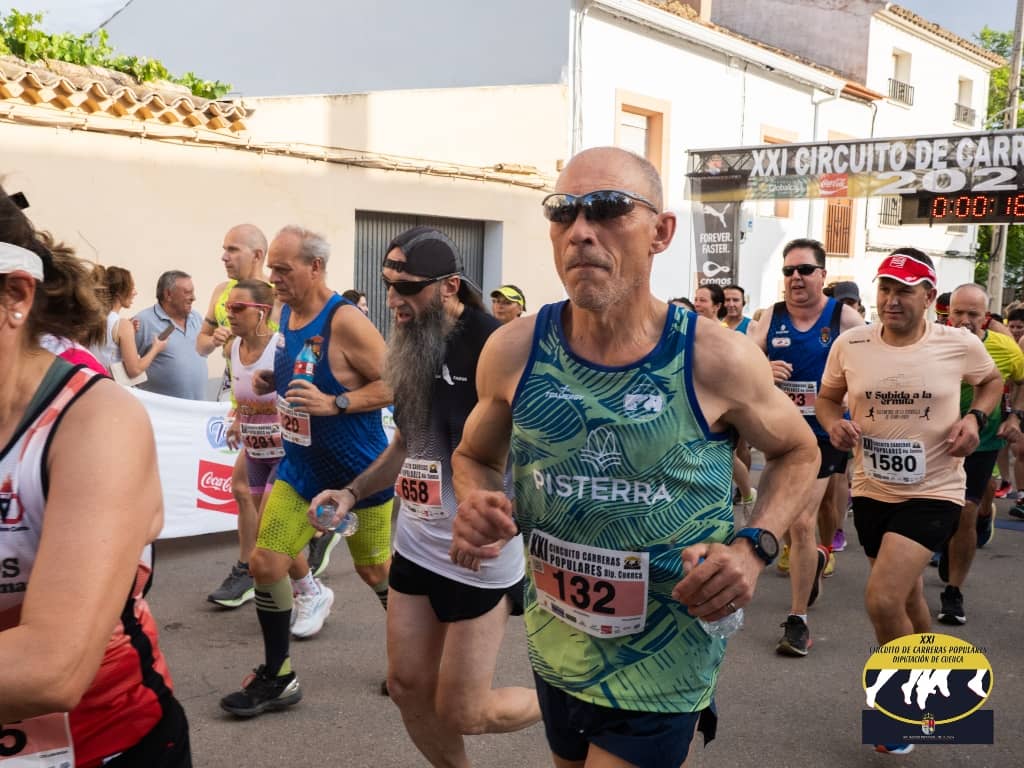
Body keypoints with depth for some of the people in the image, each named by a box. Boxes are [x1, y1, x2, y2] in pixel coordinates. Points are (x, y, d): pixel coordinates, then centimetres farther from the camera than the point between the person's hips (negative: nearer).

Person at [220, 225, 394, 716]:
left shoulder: (345, 322, -20)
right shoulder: (286, 314, 3)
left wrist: (334, 403, -29)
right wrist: (270, 381, 0)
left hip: (359, 472, -6)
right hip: (300, 467, 7)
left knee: (375, 571, 10)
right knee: (264, 564, -1)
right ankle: (276, 679, 16)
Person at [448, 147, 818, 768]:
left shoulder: (716, 358, -17)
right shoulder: (513, 352, -11)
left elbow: (797, 451, 1)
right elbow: (475, 456, 7)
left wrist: (754, 548, -15)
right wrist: (476, 506, -15)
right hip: (554, 648, 4)